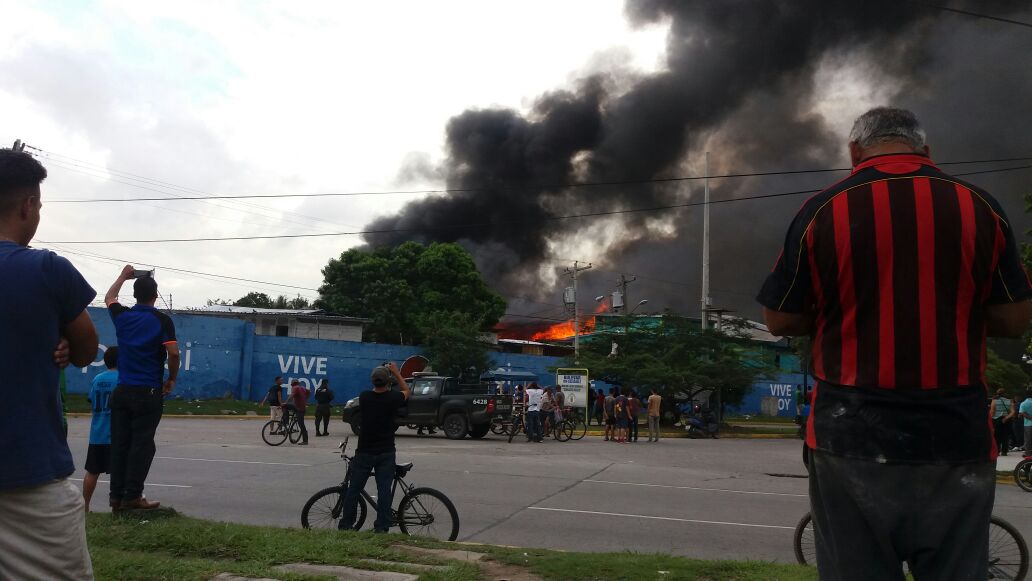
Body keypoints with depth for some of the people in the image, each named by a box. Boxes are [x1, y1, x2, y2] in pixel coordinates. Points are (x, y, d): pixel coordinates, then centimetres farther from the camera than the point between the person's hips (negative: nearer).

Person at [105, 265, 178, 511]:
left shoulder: (122, 316, 4)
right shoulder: (162, 320, -8)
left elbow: (109, 298, 27)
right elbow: (173, 353, -16)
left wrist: (123, 276, 39)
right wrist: (171, 379, 0)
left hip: (123, 391, 4)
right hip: (148, 393, -4)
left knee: (120, 444, 8)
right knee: (142, 445, -1)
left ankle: (117, 496, 10)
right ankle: (132, 496, -2)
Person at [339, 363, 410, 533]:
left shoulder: (364, 397, -5)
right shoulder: (392, 398, -11)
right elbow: (407, 391, 11)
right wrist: (396, 373, 16)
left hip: (364, 452, 2)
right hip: (386, 453, -1)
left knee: (354, 489, 9)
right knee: (384, 490, 2)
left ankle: (346, 525, 14)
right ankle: (381, 528, 3)